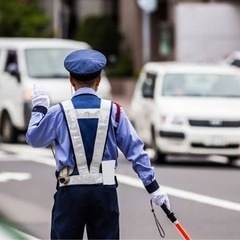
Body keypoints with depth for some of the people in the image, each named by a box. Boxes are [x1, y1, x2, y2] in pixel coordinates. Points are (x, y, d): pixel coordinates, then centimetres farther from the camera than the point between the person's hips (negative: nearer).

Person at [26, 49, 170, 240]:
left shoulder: (58, 113, -3)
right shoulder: (113, 111, 0)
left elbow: (34, 139, 12)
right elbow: (135, 150, 1)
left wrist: (39, 109, 27)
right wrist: (153, 187, 5)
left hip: (70, 190, -1)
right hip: (105, 191, 1)